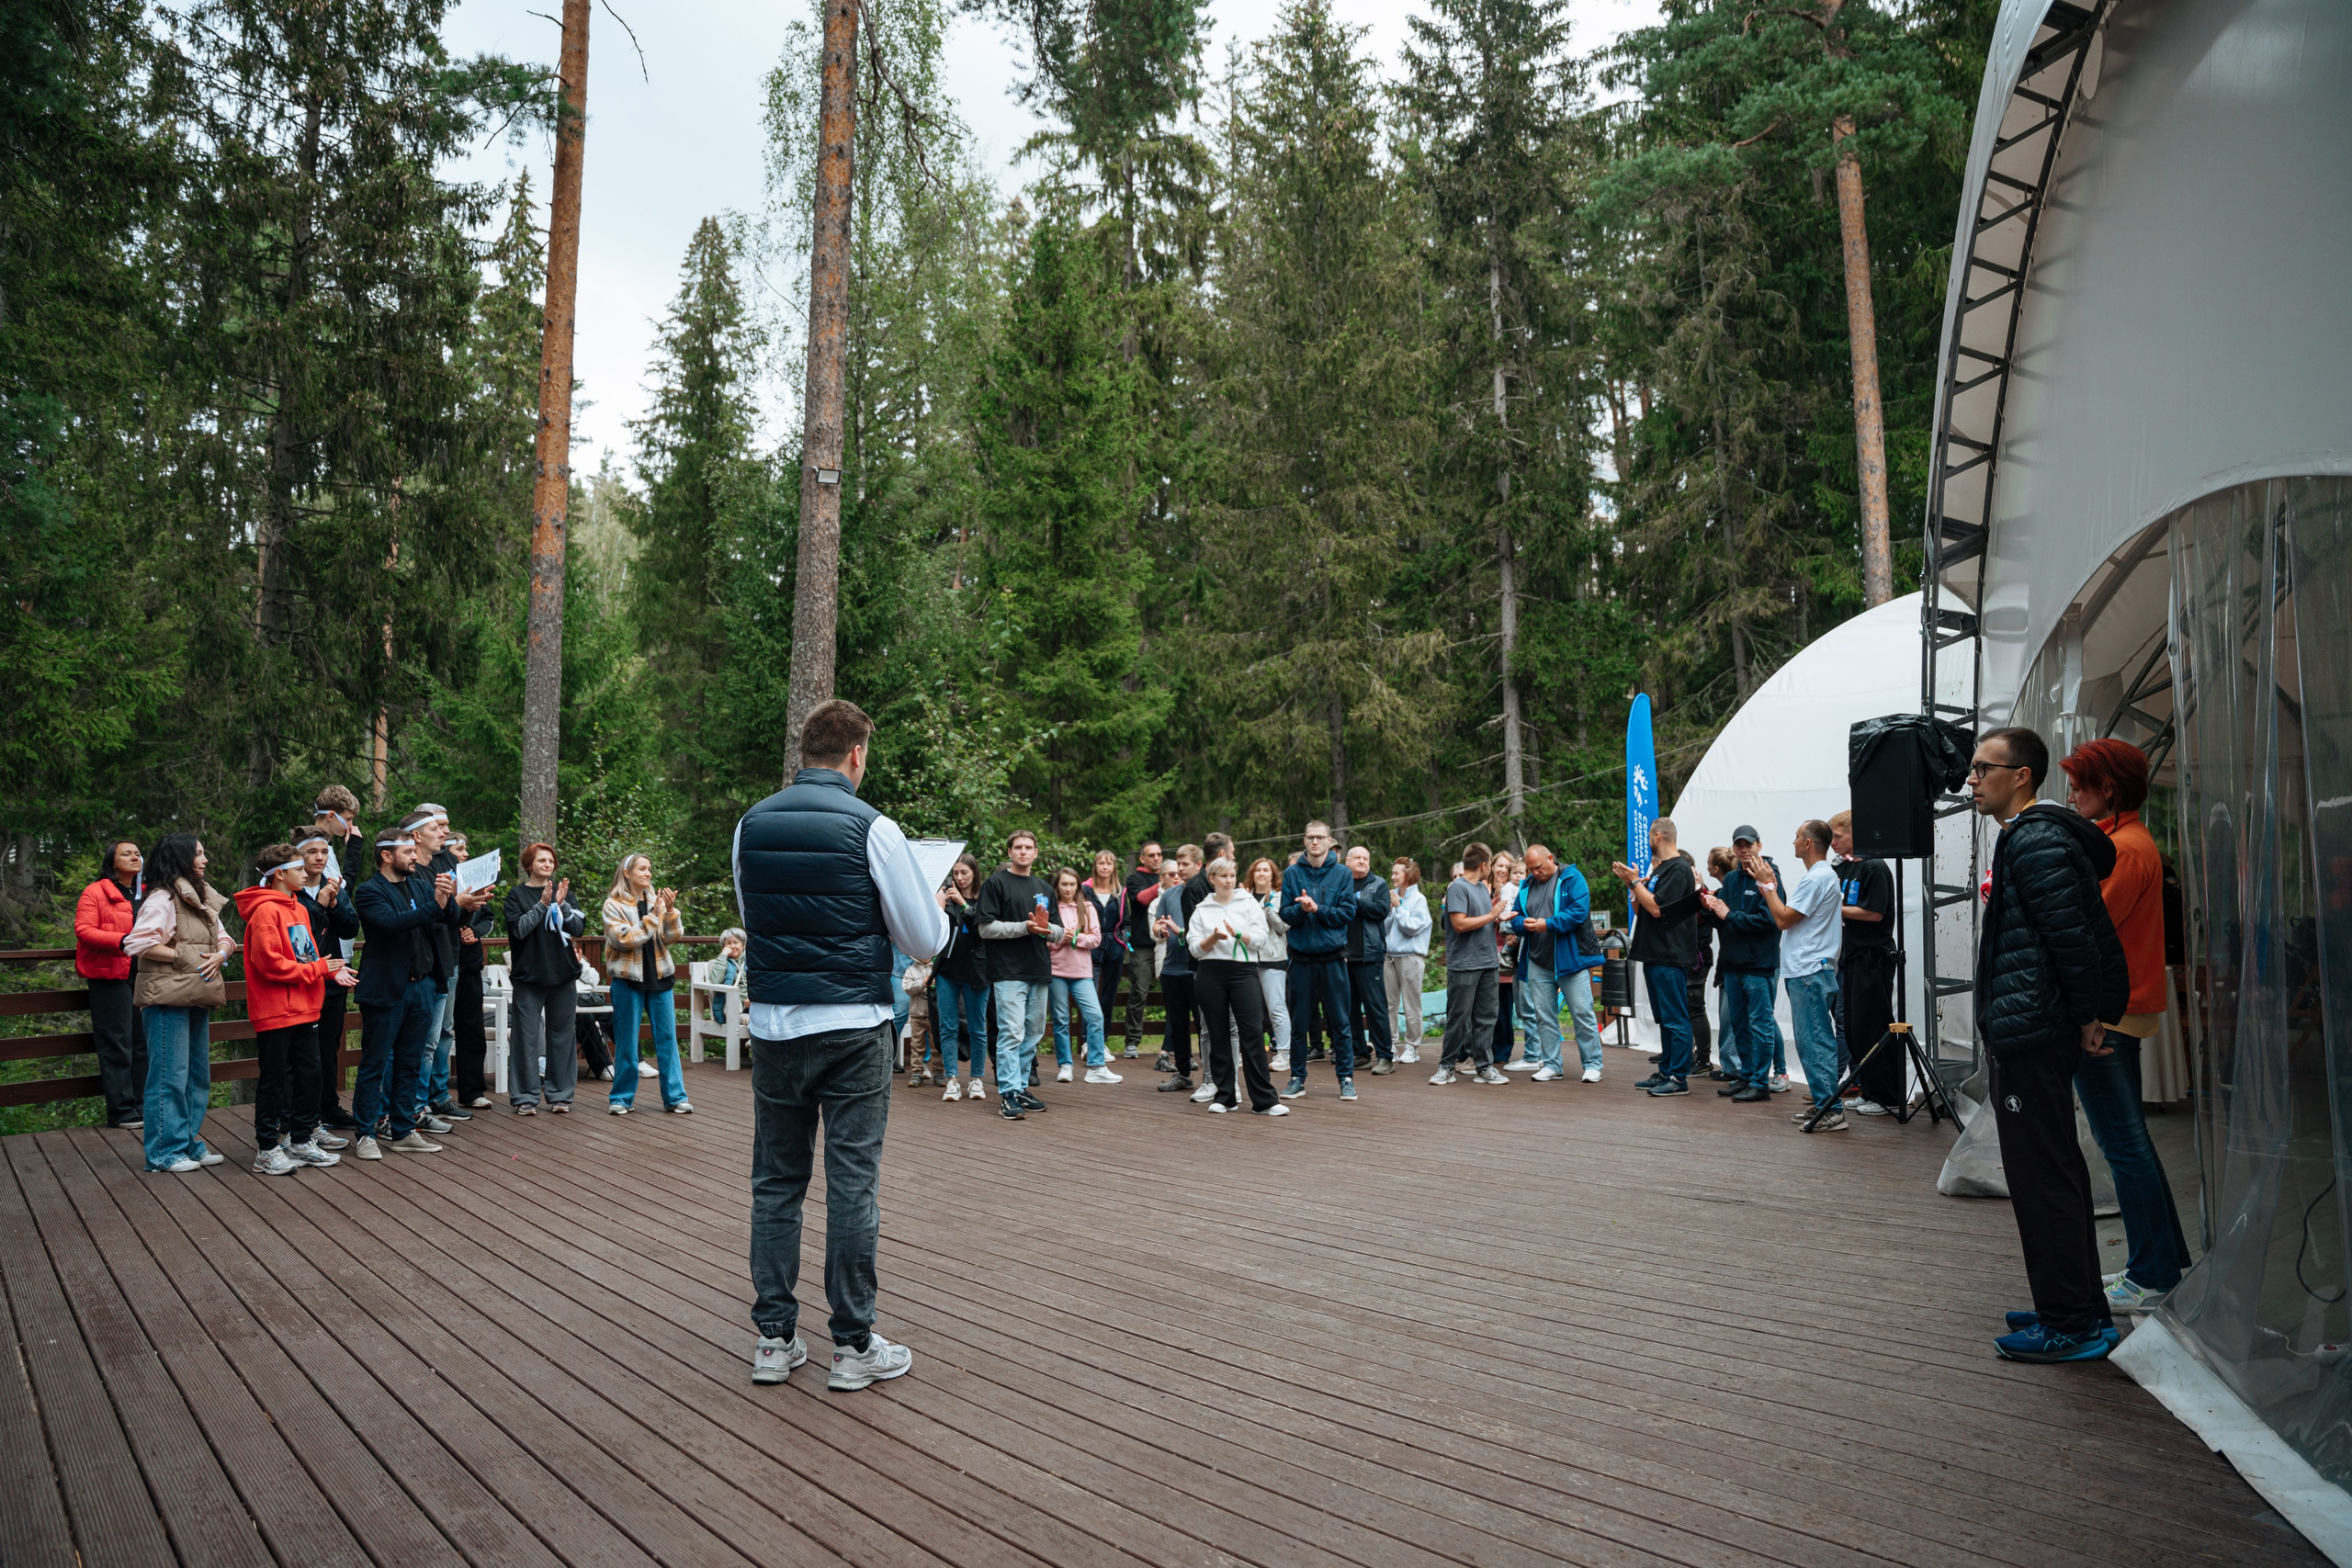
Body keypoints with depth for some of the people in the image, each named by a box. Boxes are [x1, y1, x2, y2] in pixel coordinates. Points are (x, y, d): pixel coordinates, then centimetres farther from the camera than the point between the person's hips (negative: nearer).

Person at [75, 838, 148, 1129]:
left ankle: (140, 1106, 13)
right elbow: (83, 930, -11)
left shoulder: (147, 894, 18)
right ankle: (121, 1111, 2)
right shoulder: (95, 893, -1)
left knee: (143, 1043, 6)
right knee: (117, 1046, -3)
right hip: (111, 977, -6)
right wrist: (121, 940, -23)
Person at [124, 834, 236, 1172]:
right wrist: (181, 957, -16)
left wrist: (220, 955, -5)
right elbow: (138, 944, -19)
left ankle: (189, 1143, 22)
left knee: (198, 1075, 13)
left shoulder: (201, 899, 19)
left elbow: (224, 938, 16)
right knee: (170, 1075, -5)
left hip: (197, 998, 9)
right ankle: (165, 1151, 2)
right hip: (167, 998, -9)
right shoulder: (162, 899, -10)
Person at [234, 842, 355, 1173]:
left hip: (304, 1010, 9)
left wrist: (332, 971, 4)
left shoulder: (299, 909, 15)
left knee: (309, 1076, 12)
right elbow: (269, 963, -21)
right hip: (275, 1012, -9)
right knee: (274, 1080, 0)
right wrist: (317, 969, -16)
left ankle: (301, 1142, 23)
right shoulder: (265, 911, -14)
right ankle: (267, 1150, 9)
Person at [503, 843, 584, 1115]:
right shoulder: (517, 895, 3)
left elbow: (579, 929, 0)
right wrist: (542, 904, -19)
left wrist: (562, 904, -14)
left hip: (563, 975, 2)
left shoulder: (564, 891, 9)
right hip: (528, 975, -2)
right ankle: (525, 1096, 4)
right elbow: (518, 929, -12)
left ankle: (559, 1095, 11)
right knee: (527, 1036, -3)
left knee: (562, 1035, 4)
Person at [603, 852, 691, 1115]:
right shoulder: (614, 904, -3)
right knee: (626, 1042, 3)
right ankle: (622, 1098, 14)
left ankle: (675, 1097, 7)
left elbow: (674, 936, -1)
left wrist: (670, 910, -17)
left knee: (667, 1039, 3)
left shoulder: (657, 900, 8)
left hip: (659, 977, 3)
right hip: (628, 978, -3)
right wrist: (654, 916, -18)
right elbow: (623, 939, -15)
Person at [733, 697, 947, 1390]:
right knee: (852, 1184, 3)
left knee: (775, 1182, 13)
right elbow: (925, 940, -5)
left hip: (773, 1023, 4)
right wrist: (937, 903, 15)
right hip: (853, 1026, -4)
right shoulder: (871, 828, -10)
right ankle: (853, 1346, 11)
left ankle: (773, 1339, 20)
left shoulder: (751, 825, 4)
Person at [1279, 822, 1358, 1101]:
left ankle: (1346, 1078, 13)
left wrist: (1317, 909, -15)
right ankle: (1298, 1078, 17)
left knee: (1339, 1021, 4)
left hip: (1333, 956, -1)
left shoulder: (1343, 873, 2)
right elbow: (1286, 914, 0)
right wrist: (1301, 908, -19)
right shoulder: (1292, 873, 5)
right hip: (1301, 957, 1)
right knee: (1299, 1022, 8)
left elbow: (1347, 913, -5)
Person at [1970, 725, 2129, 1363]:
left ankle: (2071, 1325, 3)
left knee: (2043, 1179, -4)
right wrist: (2085, 1016, 22)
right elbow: (2077, 932, 23)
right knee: (2055, 1173, 17)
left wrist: (2086, 1017, -14)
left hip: (2030, 1036, -11)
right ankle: (2084, 1310, 27)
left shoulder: (2036, 841, -16)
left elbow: (2073, 936, -21)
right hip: (2027, 1036, 11)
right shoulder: (2026, 837, 17)